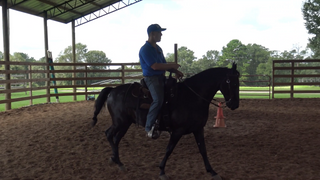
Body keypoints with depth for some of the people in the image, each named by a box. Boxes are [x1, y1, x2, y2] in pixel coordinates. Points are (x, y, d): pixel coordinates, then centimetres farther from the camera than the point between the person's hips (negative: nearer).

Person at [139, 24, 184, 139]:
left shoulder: (158, 48, 17)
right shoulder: (145, 49, -12)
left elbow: (164, 64, 21)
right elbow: (155, 66, -21)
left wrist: (175, 72, 4)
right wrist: (172, 66, -13)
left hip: (161, 77, 10)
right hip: (151, 78, -10)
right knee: (158, 99, -30)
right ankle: (149, 127, -18)